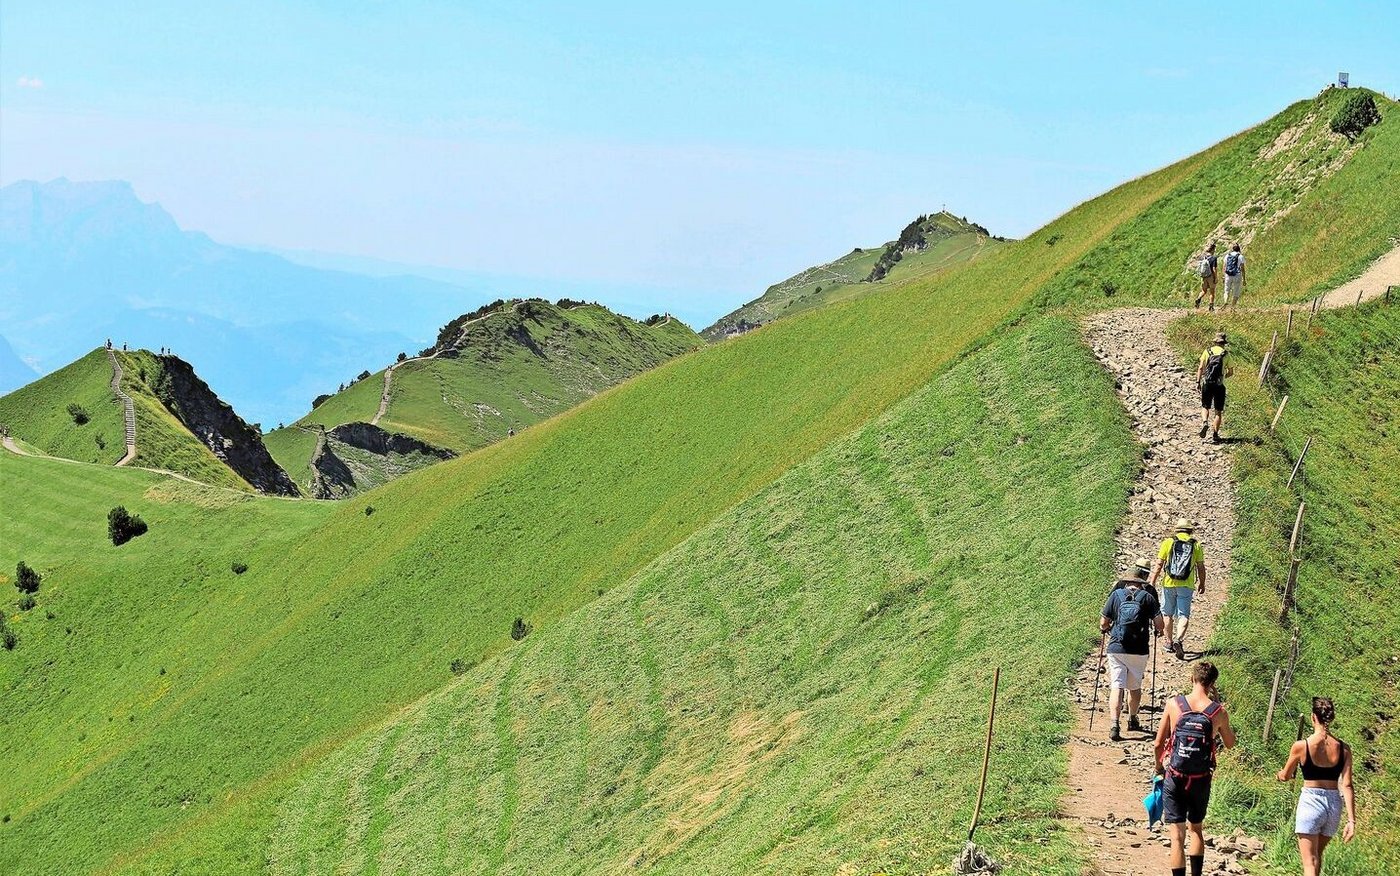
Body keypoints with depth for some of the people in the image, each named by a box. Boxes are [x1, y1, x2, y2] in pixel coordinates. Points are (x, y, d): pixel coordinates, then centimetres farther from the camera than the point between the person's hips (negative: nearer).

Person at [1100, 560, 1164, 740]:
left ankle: (1114, 726, -16)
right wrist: (1158, 631, 18)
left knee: (1116, 687, -2)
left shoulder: (1116, 594, 2)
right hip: (1139, 650, 0)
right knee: (1135, 687, 18)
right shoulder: (1148, 597, 1)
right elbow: (1159, 622, -4)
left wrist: (1105, 629, 25)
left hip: (1116, 649, 0)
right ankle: (1132, 721, 35)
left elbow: (1103, 623, 3)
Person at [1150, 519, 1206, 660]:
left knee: (1167, 613, 16)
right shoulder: (1196, 545, 2)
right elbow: (1201, 567, 7)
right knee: (1183, 615, -1)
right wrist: (1202, 583, 20)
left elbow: (1159, 564, -2)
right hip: (1187, 586, 0)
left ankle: (1169, 642, 25)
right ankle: (1179, 640, -23)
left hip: (1169, 584, 0)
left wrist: (1152, 582, 2)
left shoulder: (1168, 542, 0)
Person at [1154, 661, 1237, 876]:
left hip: (1174, 778, -1)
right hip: (1201, 780, 1)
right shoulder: (1218, 711, -8)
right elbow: (1230, 744, 12)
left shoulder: (1174, 704, -9)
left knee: (1177, 836, 2)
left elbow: (1158, 744, -3)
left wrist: (1159, 766, 17)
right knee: (1196, 828, 23)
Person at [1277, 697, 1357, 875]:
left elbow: (1285, 776, 5)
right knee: (1317, 854, 24)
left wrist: (1280, 774, 29)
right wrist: (1351, 820, -8)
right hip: (1334, 804, 4)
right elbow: (1347, 786, -7)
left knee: (1310, 862, -3)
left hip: (1311, 801, -4)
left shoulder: (1301, 746, -10)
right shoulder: (1343, 748, -2)